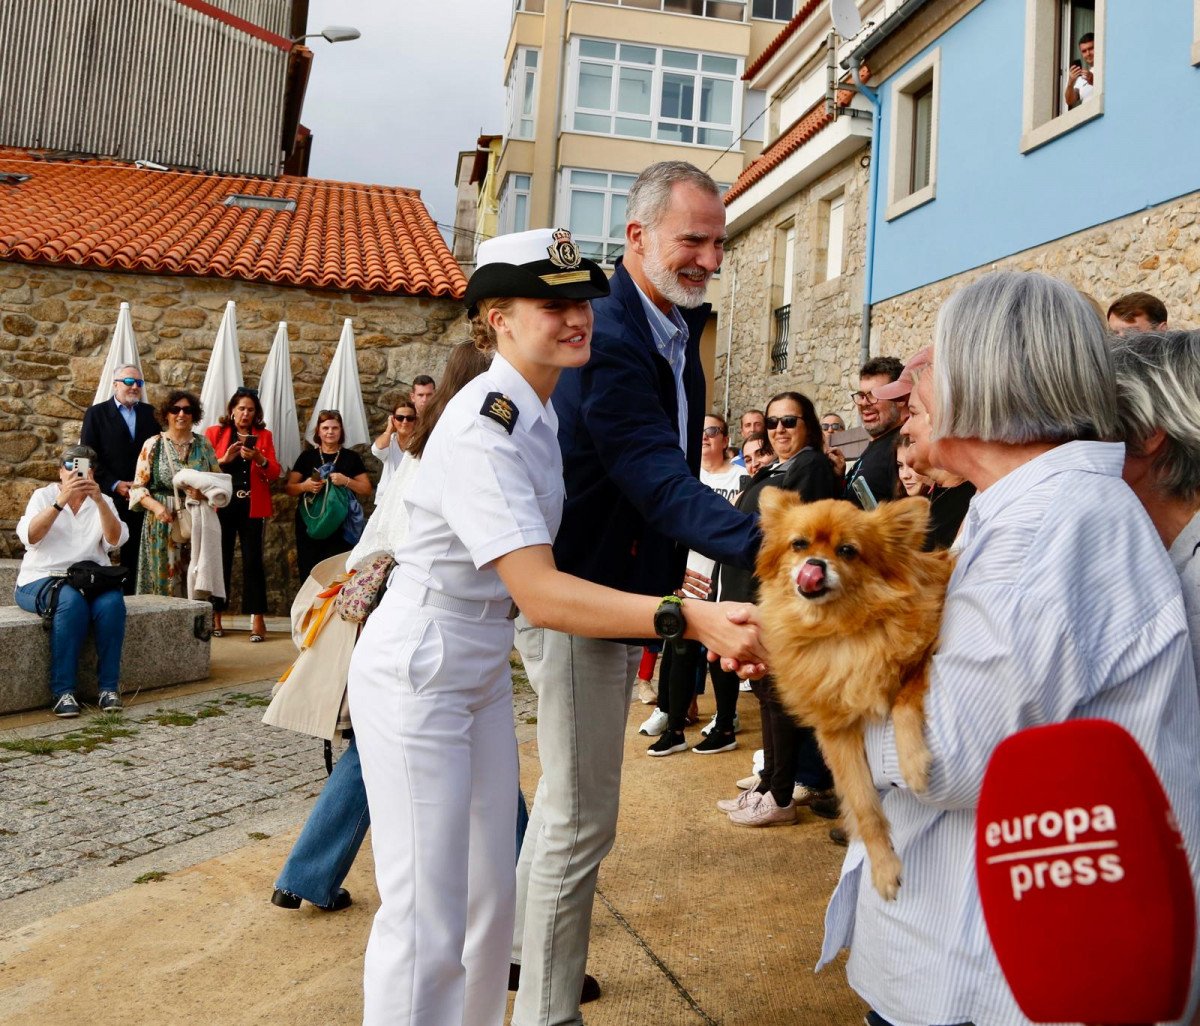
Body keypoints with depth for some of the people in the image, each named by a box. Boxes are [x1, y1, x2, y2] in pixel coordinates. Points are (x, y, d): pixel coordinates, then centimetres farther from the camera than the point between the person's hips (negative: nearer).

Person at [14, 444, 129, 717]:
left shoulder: (102, 501, 16)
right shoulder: (43, 496, 10)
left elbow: (116, 540, -4)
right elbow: (30, 536, -11)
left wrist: (99, 500, -18)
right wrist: (62, 500, -22)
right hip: (42, 579, -2)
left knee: (112, 602, -31)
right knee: (71, 602, -35)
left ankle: (109, 686, -23)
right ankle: (63, 691, -31)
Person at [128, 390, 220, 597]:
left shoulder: (204, 444, 9)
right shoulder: (153, 445, 4)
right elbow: (138, 487, 2)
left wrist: (203, 493, -10)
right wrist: (156, 506, -16)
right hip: (162, 522, -1)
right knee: (163, 579, -2)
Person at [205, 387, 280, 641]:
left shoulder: (263, 435, 11)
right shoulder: (214, 433, 9)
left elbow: (275, 473, 2)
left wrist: (259, 459, -15)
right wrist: (224, 459, -15)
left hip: (252, 506, 0)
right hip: (222, 505, 0)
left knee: (253, 560, -6)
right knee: (221, 560, 1)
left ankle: (257, 619, -5)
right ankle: (215, 617, 10)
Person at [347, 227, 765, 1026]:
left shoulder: (541, 414, 6)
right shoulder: (484, 428, -23)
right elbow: (539, 594, -33)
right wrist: (688, 619, -41)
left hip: (484, 674, 9)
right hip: (418, 677, -9)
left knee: (491, 897, 17)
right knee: (427, 919, -3)